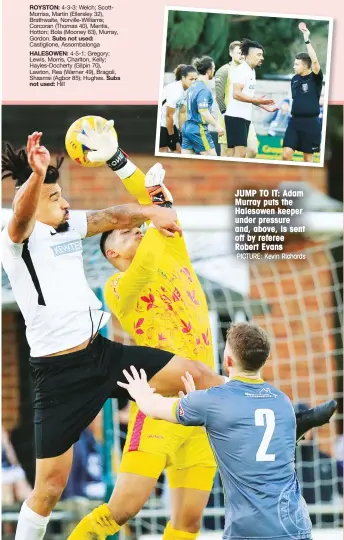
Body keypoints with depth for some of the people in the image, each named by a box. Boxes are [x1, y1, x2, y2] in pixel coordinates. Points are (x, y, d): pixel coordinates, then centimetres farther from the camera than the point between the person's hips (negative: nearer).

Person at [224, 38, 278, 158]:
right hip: (236, 116, -10)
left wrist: (265, 106, 21)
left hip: (245, 117, 10)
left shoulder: (251, 71, 18)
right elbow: (236, 94, -20)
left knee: (235, 154, 7)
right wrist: (257, 101, -25)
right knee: (240, 153, -15)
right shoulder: (241, 70, -11)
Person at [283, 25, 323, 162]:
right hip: (295, 121, 5)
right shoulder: (295, 79, 10)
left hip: (311, 122, -5)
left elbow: (315, 61, -23)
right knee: (286, 154, -6)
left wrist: (307, 40, -26)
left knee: (308, 158, 4)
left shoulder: (315, 78, -7)